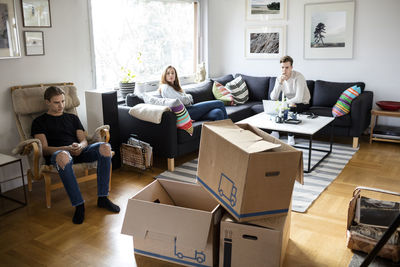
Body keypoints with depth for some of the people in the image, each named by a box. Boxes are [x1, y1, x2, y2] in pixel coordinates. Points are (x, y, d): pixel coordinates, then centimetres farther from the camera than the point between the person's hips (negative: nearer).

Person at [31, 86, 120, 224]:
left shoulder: (72, 118, 27)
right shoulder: (39, 122, 14)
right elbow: (44, 149, 1)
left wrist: (80, 146, -10)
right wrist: (67, 148, -16)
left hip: (79, 151, 4)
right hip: (56, 154, -4)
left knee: (105, 147, -26)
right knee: (63, 156, -43)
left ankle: (102, 198, -23)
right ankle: (79, 205, -37)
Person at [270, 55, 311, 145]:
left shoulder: (298, 77, -24)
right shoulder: (279, 78, -7)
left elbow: (298, 99, -31)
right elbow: (273, 98, -17)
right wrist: (280, 83, -29)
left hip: (302, 103, -5)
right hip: (288, 102, 5)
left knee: (290, 108, -33)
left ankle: (291, 136, -17)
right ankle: (275, 133, -6)